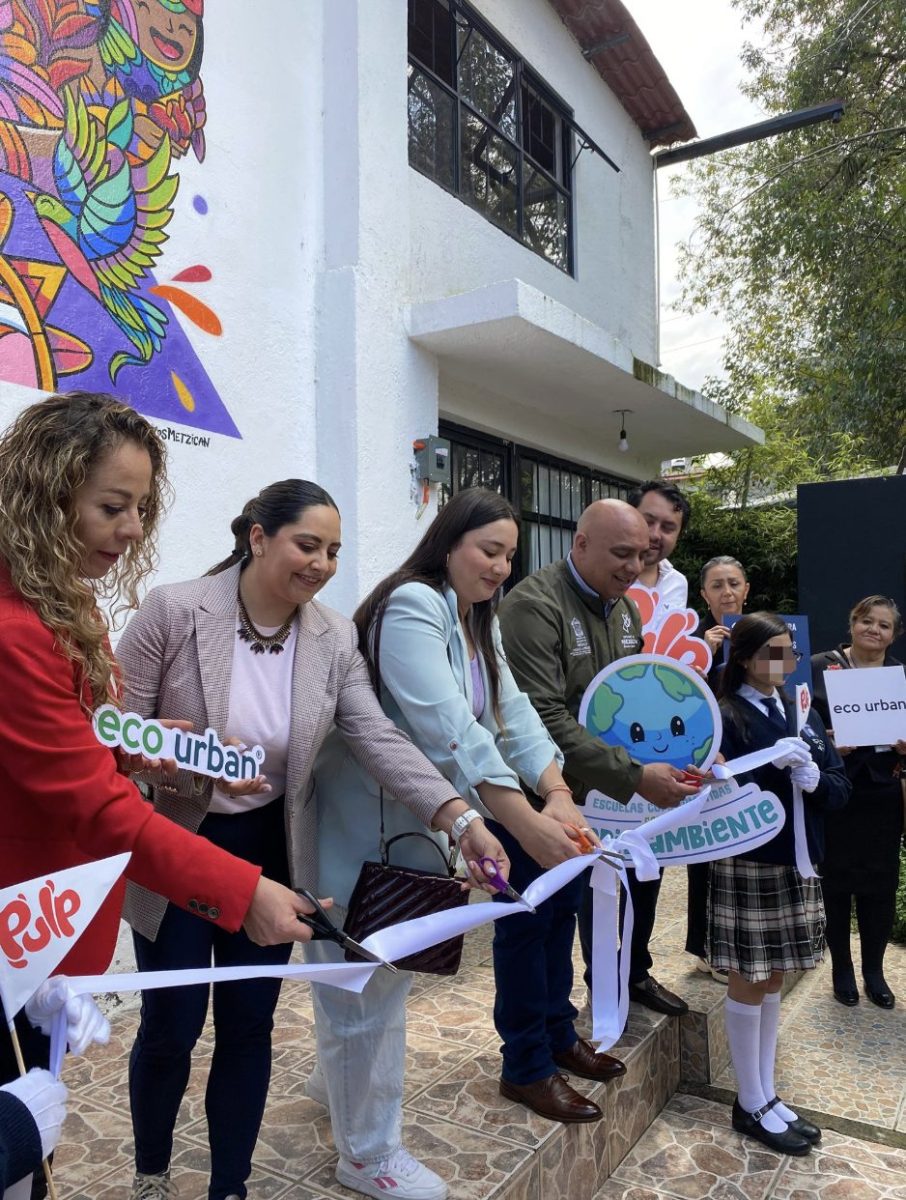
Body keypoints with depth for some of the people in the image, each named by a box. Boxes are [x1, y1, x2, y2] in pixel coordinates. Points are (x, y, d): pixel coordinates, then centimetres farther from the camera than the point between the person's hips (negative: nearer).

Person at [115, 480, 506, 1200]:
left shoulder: (334, 638, -6)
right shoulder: (172, 611, -16)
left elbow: (381, 740, -14)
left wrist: (463, 821, -25)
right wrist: (196, 764, -31)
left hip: (271, 851, 3)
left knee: (250, 1025, 13)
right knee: (172, 1026, 11)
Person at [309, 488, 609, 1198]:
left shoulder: (477, 619, 9)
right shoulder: (412, 605, -22)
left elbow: (511, 710, -2)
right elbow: (449, 730, -32)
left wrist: (558, 793, -16)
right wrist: (527, 821, -35)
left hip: (415, 821, 9)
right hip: (366, 822, -9)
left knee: (389, 972, 23)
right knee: (367, 980, 6)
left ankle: (342, 1077, 47)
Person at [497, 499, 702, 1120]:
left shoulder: (624, 608, 5)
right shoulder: (534, 606, -23)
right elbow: (546, 720, -29)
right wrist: (635, 777, -30)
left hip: (582, 791, 8)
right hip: (532, 792, -8)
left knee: (563, 911, 20)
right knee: (527, 923, 6)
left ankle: (557, 1032, 38)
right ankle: (526, 1065, 22)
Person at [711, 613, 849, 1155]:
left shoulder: (803, 713, 8)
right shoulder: (725, 717, -12)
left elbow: (841, 789, 5)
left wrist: (813, 779, -15)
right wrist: (774, 768, -25)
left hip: (796, 864, 6)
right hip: (747, 866, -6)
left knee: (773, 980, 17)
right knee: (749, 982, 6)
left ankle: (769, 1094, 31)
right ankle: (752, 1106, 22)